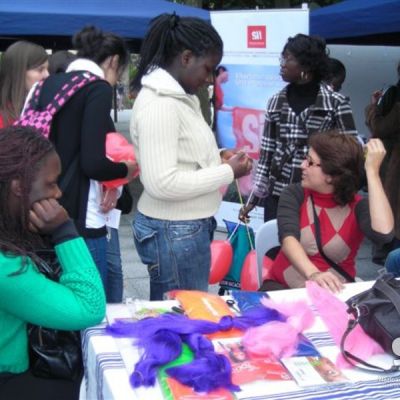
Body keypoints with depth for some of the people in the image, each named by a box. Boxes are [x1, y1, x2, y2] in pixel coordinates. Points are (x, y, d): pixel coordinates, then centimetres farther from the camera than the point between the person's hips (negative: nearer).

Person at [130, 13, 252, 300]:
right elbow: (162, 183, -25)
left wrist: (215, 160, 3)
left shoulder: (180, 97, 10)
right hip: (175, 233, -9)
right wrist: (227, 172, -16)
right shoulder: (158, 103, -19)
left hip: (188, 227, 9)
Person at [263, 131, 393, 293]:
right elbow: (288, 237, -21)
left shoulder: (357, 206, -6)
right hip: (283, 287, -1)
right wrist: (313, 274, -40)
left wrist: (372, 171, -24)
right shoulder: (294, 194, -4)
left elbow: (383, 234, -28)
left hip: (333, 293, 1)